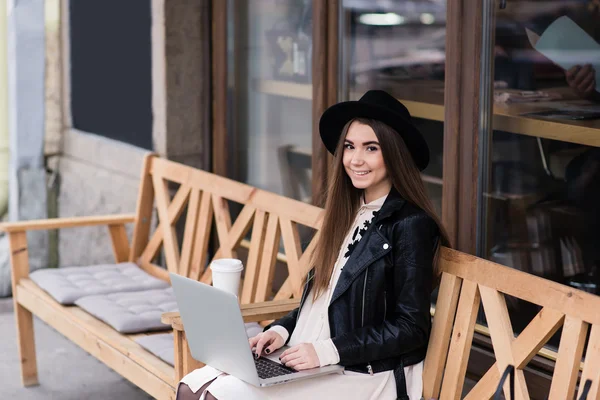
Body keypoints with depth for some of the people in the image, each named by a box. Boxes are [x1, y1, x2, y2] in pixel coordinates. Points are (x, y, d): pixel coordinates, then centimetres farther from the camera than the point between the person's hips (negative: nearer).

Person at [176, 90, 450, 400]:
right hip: (308, 362, 8)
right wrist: (280, 331, 1)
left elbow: (411, 329, -14)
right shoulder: (349, 213, 13)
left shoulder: (411, 224, -11)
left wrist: (326, 351, -19)